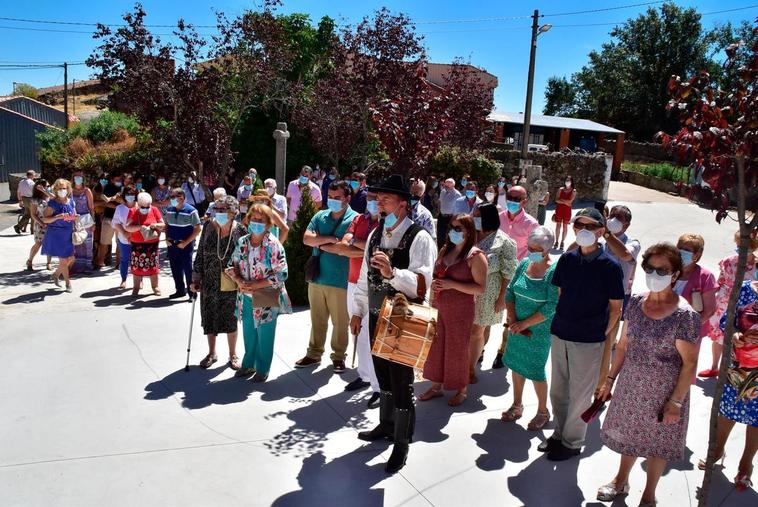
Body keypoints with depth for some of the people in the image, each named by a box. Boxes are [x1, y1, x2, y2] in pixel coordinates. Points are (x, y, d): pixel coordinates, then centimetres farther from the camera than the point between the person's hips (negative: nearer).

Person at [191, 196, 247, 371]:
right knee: (209, 317, 12)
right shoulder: (208, 228, -4)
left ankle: (233, 355, 26)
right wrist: (196, 278, 1)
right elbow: (200, 254, 2)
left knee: (231, 319, 8)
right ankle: (212, 353, 31)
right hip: (210, 283, 2)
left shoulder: (240, 231, -10)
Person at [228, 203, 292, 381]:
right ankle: (249, 364, 37)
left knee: (264, 335, 8)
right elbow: (233, 266, 9)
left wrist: (256, 284, -21)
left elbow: (281, 274, -18)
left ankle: (263, 369, 26)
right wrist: (240, 281, -11)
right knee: (248, 333, 18)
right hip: (246, 298, 5)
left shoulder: (274, 245, -15)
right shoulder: (242, 242, 1)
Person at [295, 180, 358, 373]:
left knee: (340, 323, 8)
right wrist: (331, 238, -17)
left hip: (341, 281, -4)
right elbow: (306, 239, -3)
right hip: (317, 278, 4)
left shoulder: (355, 219, -7)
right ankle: (314, 353, 29)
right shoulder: (320, 216, 8)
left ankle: (338, 356, 24)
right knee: (317, 320, 15)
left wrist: (324, 244, -11)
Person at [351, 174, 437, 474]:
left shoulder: (419, 239, -16)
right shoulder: (375, 235, 6)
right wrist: (358, 311, 15)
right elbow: (364, 276, 13)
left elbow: (422, 283, -25)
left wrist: (392, 272, -41)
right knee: (383, 376, 22)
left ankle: (401, 443, 22)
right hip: (377, 317, 7)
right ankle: (386, 425, 43)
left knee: (401, 382, 4)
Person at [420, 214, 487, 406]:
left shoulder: (475, 256, -13)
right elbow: (436, 274, 19)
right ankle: (436, 386, 31)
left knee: (458, 349, 7)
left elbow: (480, 288, -16)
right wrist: (434, 283, -4)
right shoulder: (445, 250, 7)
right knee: (437, 346, 13)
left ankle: (462, 390, 27)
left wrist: (452, 284, -22)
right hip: (439, 308, 6)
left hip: (460, 310, -6)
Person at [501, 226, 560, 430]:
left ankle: (543, 411, 28)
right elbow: (510, 291, 3)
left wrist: (524, 324, -19)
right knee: (516, 365, 16)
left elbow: (552, 307, -22)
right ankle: (517, 405, 37)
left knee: (536, 371, 5)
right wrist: (512, 319, -9)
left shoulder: (554, 271, -18)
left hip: (539, 330, -6)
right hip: (518, 327, 6)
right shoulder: (524, 264, -1)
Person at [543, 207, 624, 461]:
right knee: (558, 390, 17)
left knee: (580, 395, 9)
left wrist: (601, 335, -7)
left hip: (589, 341, -4)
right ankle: (560, 433, 37)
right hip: (560, 335, 5)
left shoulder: (609, 266, -11)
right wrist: (560, 321, 7)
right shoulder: (567, 259, 1)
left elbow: (616, 308, -6)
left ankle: (572, 442, 28)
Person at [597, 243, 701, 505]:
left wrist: (676, 402, -16)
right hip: (631, 385, 5)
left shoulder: (684, 315, -21)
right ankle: (621, 482, 46)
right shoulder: (636, 302, -5)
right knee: (629, 433, 22)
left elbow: (690, 363, -16)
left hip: (663, 392, -4)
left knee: (657, 443, 15)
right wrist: (610, 380, 7)